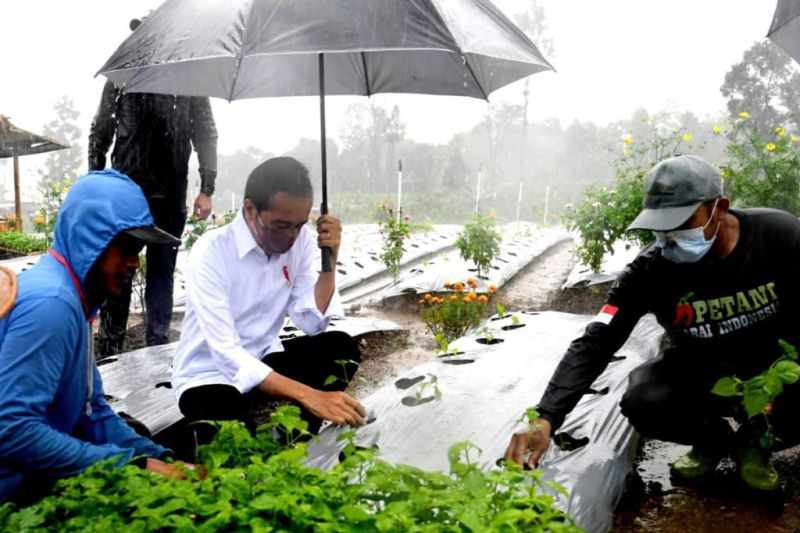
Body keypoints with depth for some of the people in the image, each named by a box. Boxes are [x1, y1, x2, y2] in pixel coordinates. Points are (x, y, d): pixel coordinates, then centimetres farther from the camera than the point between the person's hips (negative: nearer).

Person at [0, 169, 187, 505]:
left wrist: (158, 458, -2)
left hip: (35, 479, 9)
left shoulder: (71, 298, 7)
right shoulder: (50, 302, -23)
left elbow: (91, 410, 9)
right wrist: (131, 464, -23)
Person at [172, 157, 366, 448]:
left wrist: (330, 260, -22)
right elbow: (226, 353, -31)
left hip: (263, 359, 6)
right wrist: (308, 396, -41)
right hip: (209, 374, -5)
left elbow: (312, 324, -8)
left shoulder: (300, 238, -9)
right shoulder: (211, 252, -24)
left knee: (341, 348, -20)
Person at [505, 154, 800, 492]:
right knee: (643, 406, -29)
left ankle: (753, 439, 7)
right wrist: (546, 419, -38)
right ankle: (713, 438, 7)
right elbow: (596, 342, -26)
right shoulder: (649, 270, -21)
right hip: (700, 367, 1)